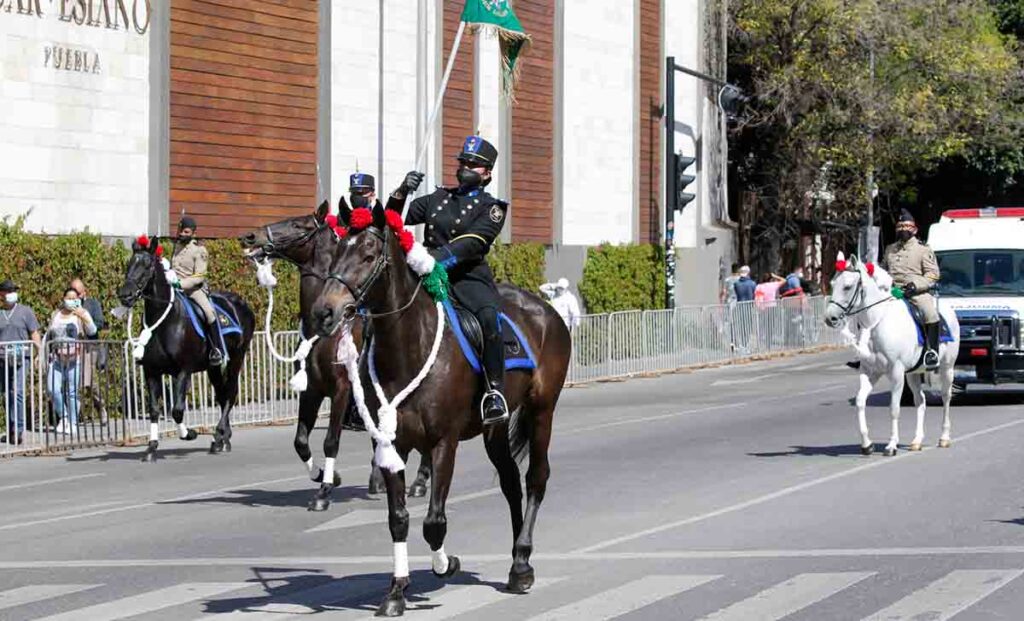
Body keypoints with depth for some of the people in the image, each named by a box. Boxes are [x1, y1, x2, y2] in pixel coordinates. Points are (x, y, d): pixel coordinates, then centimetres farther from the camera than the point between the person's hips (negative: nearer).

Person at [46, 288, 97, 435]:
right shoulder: (55, 315, 14)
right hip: (57, 359, 3)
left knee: (72, 391, -3)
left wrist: (83, 317, -25)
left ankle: (73, 423, 8)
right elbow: (48, 336, 23)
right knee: (53, 389, -8)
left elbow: (92, 331, -10)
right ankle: (63, 417, 13)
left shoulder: (82, 314, 3)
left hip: (74, 359, -3)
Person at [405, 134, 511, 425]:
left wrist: (435, 257, -28)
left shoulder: (491, 208, 4)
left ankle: (495, 392, -29)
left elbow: (471, 244, -13)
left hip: (469, 278, -5)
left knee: (489, 316, -34)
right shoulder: (438, 198, 20)